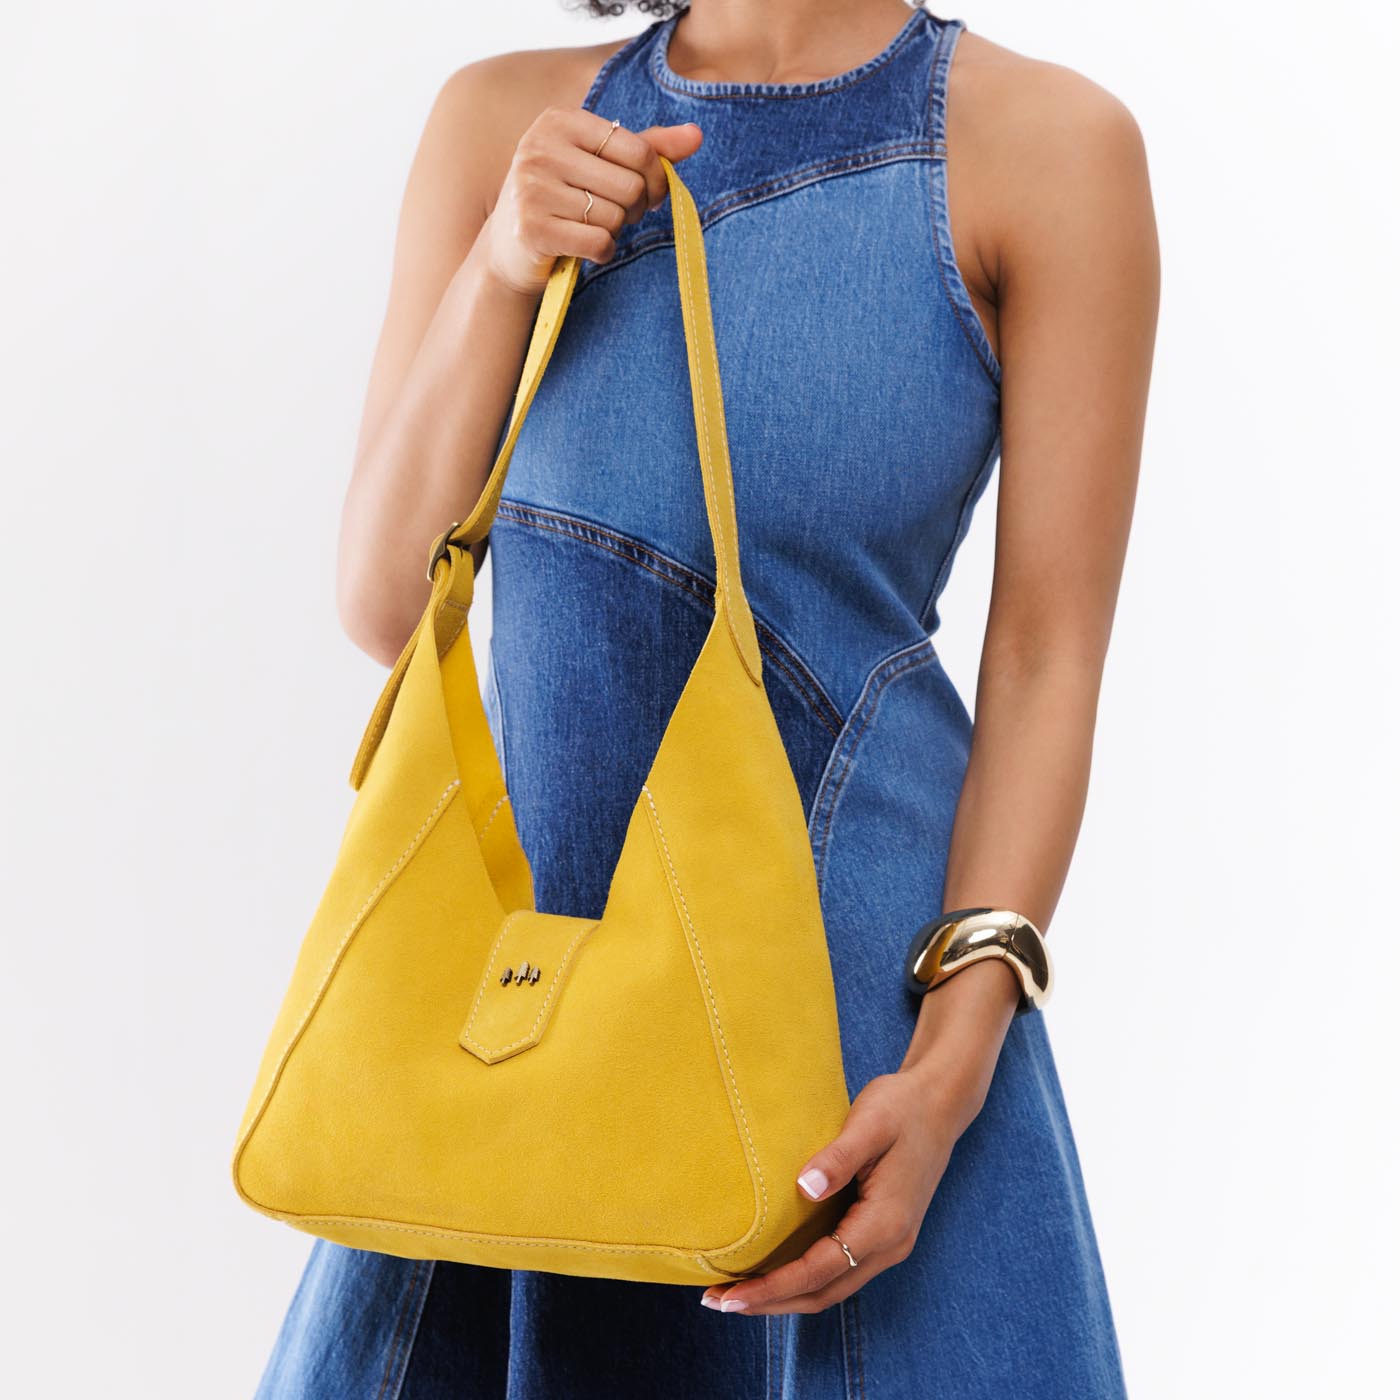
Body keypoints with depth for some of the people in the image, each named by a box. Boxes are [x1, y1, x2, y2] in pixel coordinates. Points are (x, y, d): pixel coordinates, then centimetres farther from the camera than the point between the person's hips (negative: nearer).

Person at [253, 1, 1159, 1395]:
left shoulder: (1048, 140, -6)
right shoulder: (504, 118, 4)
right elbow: (386, 605, 1)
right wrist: (500, 272, -13)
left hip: (855, 940, -3)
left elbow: (1048, 658, -9)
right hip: (525, 934, 4)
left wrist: (952, 1069, -17)